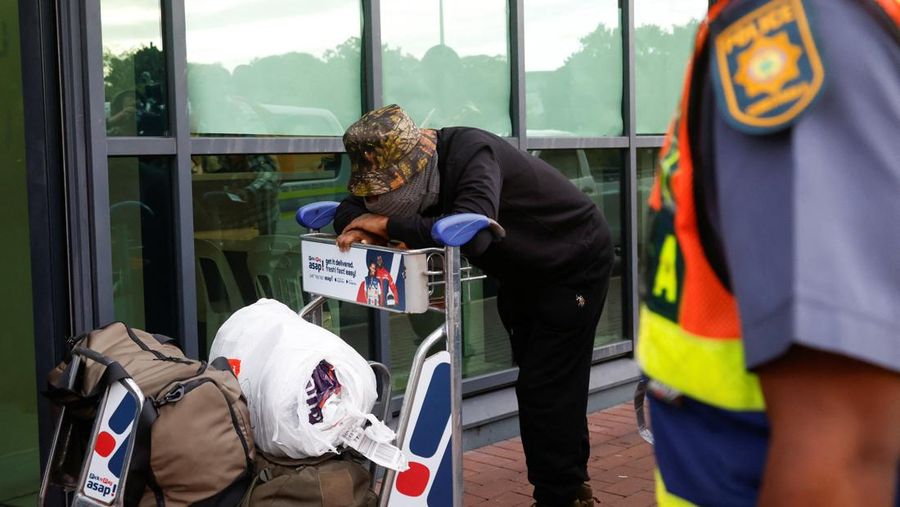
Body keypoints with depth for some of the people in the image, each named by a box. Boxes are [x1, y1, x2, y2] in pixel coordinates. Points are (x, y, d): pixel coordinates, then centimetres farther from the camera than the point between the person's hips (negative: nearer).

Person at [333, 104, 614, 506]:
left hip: (575, 265, -8)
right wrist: (362, 228, -29)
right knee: (536, 384, 16)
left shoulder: (472, 155, -36)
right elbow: (352, 208, -5)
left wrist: (392, 225, -41)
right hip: (524, 274, 9)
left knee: (545, 389, -11)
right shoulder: (411, 167, -12)